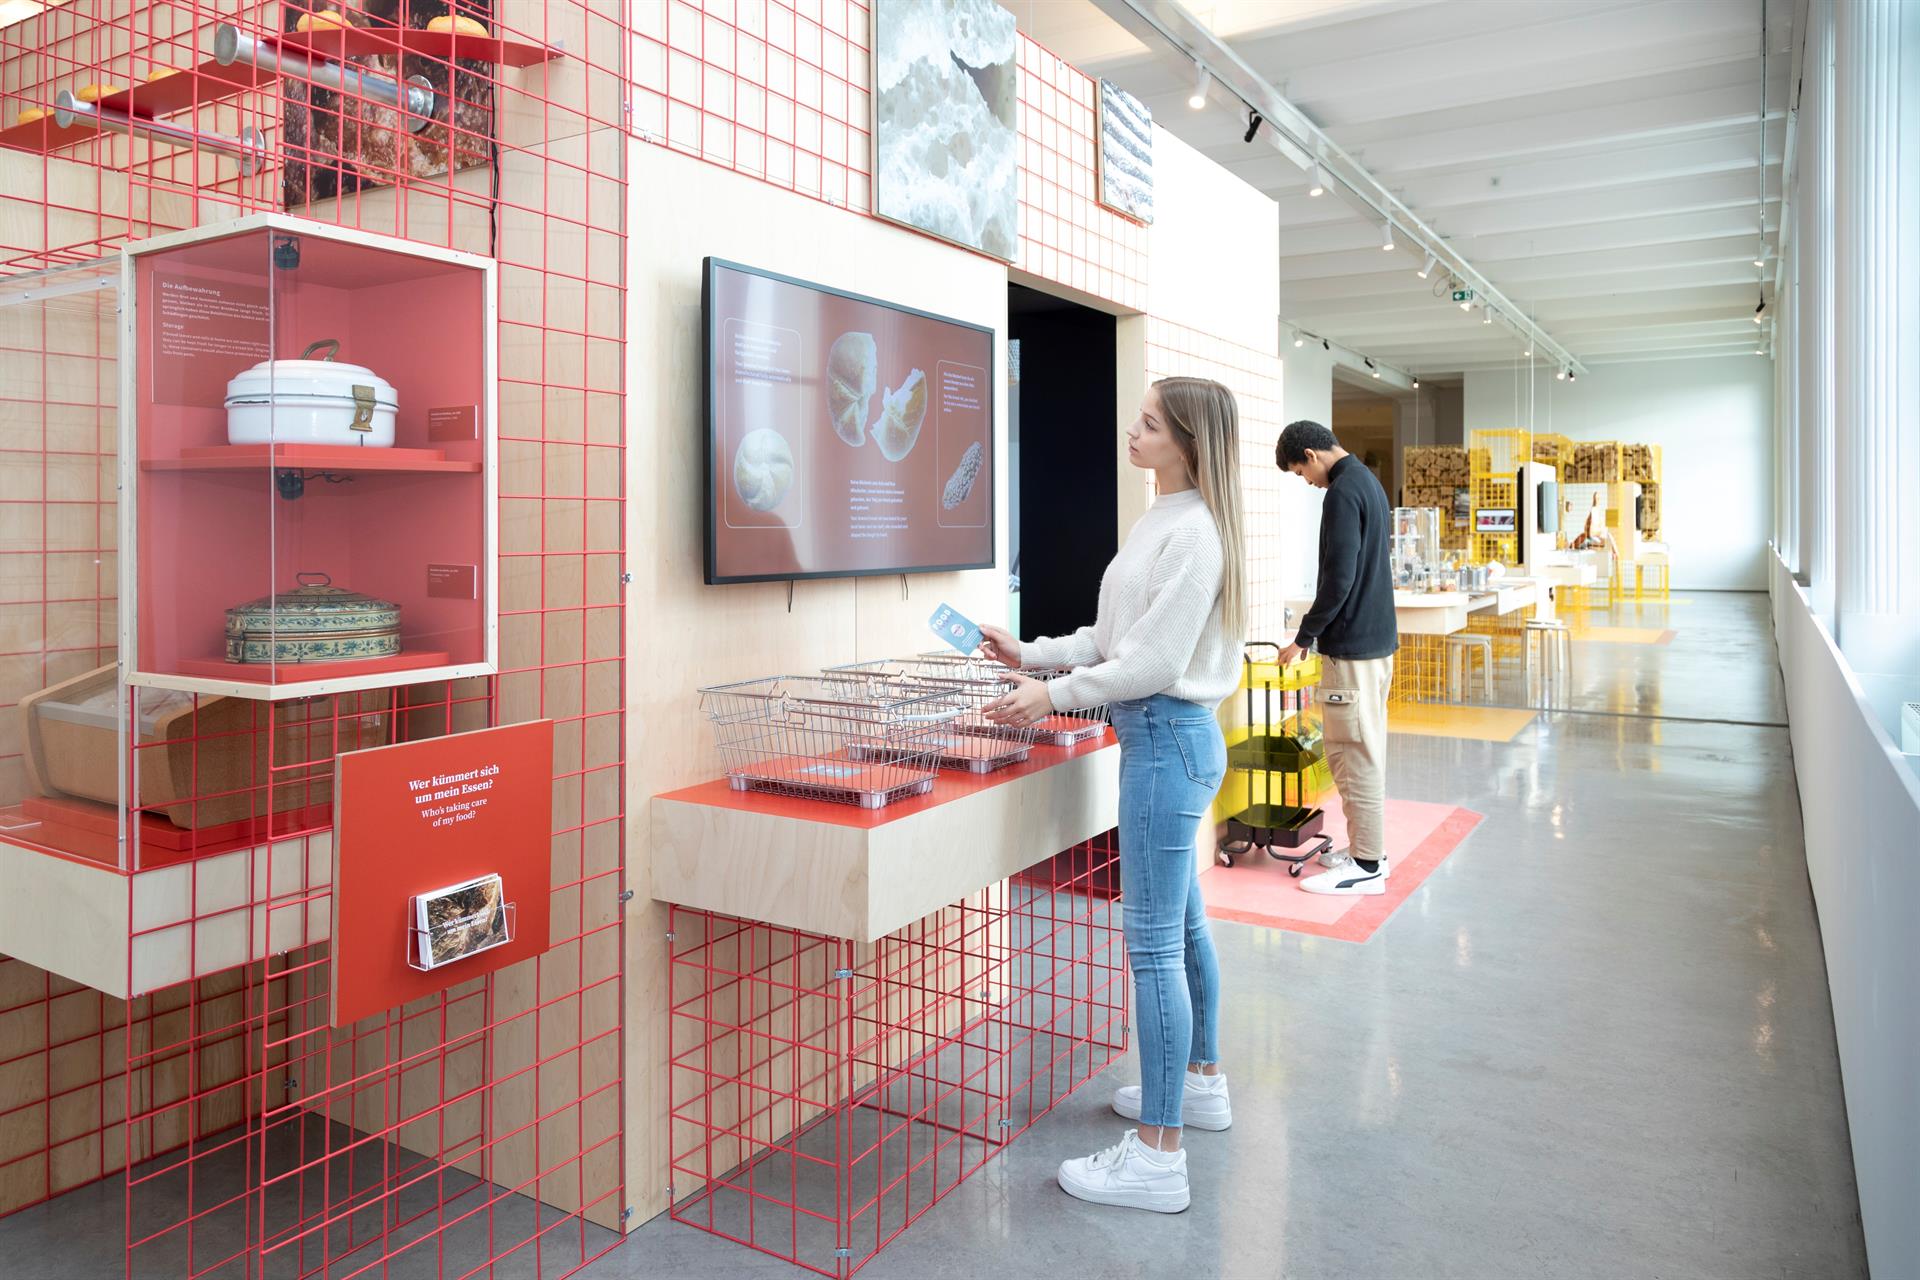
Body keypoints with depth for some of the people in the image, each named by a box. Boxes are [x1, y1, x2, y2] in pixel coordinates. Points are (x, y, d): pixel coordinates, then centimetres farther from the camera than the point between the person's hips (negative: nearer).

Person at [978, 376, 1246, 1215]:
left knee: (1154, 942, -6)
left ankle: (1157, 1158, 2)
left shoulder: (1193, 532, -17)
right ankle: (1200, 1082, 38)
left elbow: (1155, 661, -21)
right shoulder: (1160, 521, 13)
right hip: (1163, 736, 11)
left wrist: (1054, 694, -15)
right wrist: (1031, 654, 11)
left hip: (1168, 736, -11)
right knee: (1182, 923, 21)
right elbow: (1115, 637, 17)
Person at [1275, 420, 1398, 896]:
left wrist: (1304, 638, -12)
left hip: (1352, 646, -10)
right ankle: (1366, 846, 25)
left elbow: (1339, 578, -21)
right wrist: (1317, 629, 20)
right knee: (1364, 751, 16)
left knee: (1354, 755, -3)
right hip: (1377, 638, 10)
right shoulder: (1368, 482, 15)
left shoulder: (1343, 492, -16)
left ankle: (1366, 866, 4)